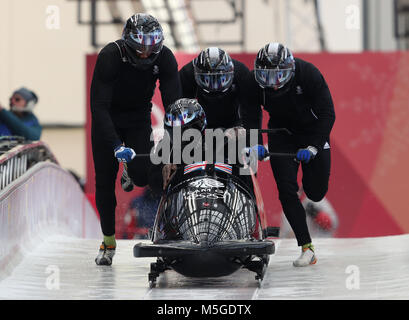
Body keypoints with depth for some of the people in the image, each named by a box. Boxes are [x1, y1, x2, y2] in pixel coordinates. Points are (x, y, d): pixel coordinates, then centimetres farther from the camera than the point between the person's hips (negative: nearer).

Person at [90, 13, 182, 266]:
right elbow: (99, 105, -32)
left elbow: (174, 103, -18)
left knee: (141, 177, -19)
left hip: (139, 117, 2)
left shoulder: (164, 58, -21)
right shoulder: (110, 56, -30)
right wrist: (116, 145, -41)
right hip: (107, 119, -2)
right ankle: (108, 240, 10)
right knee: (105, 180, -3)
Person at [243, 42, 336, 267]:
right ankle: (306, 248, -10)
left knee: (316, 194, -1)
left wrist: (313, 147, -31)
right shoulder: (254, 82, -21)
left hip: (312, 132, -1)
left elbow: (327, 114, -24)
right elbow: (250, 119, -14)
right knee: (286, 190, -14)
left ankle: (309, 183, 38)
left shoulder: (309, 74, -28)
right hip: (281, 134, 1)